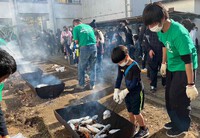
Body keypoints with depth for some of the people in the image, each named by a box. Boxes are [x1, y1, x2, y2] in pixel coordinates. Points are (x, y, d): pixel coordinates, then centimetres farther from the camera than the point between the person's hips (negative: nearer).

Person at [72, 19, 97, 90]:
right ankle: (92, 85, 18)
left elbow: (76, 41, -1)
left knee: (81, 67, 11)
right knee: (93, 67, 13)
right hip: (94, 46, 5)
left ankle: (81, 85, 20)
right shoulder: (89, 26, 18)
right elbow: (94, 37, 18)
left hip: (85, 48, -4)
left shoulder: (76, 28, 4)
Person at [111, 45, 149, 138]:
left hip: (137, 92, -7)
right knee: (130, 112, 16)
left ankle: (144, 130, 22)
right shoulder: (121, 66, -5)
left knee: (136, 112, 1)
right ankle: (133, 128, 35)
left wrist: (125, 91, -24)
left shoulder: (135, 66, -26)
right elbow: (119, 78, 0)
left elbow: (135, 82, -23)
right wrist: (116, 90, -11)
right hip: (128, 91, 7)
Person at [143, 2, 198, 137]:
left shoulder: (179, 33, -33)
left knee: (179, 98, 1)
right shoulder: (161, 29, -9)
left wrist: (191, 85, -25)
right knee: (169, 95, 15)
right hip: (172, 67, 8)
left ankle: (182, 126, 24)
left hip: (184, 68, -8)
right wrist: (164, 63, 21)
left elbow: (188, 60, -29)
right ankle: (175, 120, 36)